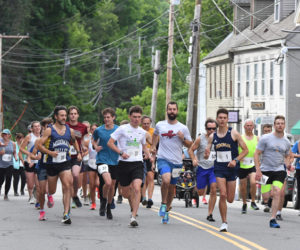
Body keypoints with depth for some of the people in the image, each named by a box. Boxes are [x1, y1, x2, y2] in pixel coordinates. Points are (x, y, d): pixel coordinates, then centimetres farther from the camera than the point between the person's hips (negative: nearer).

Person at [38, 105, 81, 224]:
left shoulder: (70, 130, 7)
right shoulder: (49, 130, -5)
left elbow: (74, 142, 27)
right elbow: (39, 145, -8)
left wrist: (78, 152, 13)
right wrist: (50, 152, -21)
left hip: (65, 162, 2)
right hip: (51, 163, -2)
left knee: (67, 186, -17)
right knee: (52, 191, 8)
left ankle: (66, 214, -19)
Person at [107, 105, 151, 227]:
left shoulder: (142, 132, 11)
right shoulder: (123, 129, -2)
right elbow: (110, 142, -3)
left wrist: (147, 153, 9)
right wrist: (121, 152, -16)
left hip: (137, 163, 1)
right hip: (124, 163, -1)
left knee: (136, 188, -20)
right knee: (125, 193, 7)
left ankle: (133, 217, -21)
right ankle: (133, 206, 42)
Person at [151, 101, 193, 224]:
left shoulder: (183, 128, 3)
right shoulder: (160, 125, 5)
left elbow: (190, 145, 7)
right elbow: (155, 134, 28)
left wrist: (183, 139, -11)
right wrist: (153, 147, 19)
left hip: (177, 162, 2)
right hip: (163, 159, -2)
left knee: (171, 188, 10)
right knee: (166, 180, -29)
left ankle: (166, 211, 29)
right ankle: (163, 204, -9)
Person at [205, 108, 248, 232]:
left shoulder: (234, 134, -3)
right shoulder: (212, 136, 5)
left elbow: (245, 150, 0)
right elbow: (206, 155, 10)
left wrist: (236, 160, -14)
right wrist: (206, 154, -14)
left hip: (232, 168, -1)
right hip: (219, 167, 1)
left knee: (230, 199, 1)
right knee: (223, 195, -14)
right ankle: (224, 222, -4)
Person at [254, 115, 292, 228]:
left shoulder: (286, 142, 8)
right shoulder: (265, 138, -4)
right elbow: (257, 154, -3)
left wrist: (287, 164, 2)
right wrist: (258, 170, -12)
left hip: (279, 170, 2)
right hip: (265, 170, -2)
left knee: (277, 192, -16)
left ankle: (273, 219, -14)